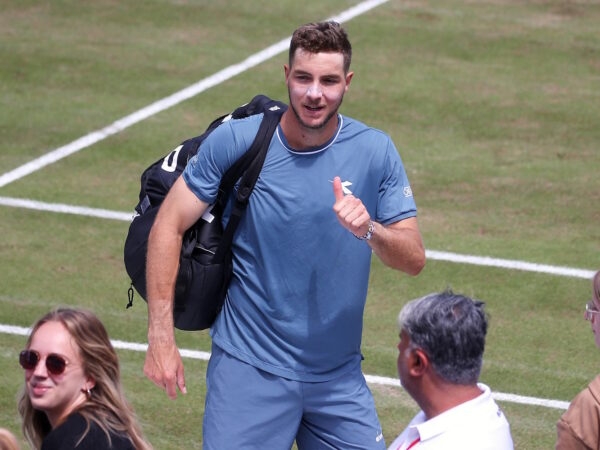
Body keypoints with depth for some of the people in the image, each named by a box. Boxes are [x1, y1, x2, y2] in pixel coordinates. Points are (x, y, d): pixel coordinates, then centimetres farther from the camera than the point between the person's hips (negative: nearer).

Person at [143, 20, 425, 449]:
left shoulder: (375, 151, -3)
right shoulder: (236, 141, -8)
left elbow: (415, 260, -4)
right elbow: (169, 226, -5)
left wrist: (369, 231, -26)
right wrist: (161, 336, -11)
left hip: (338, 376, 3)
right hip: (249, 367, -3)